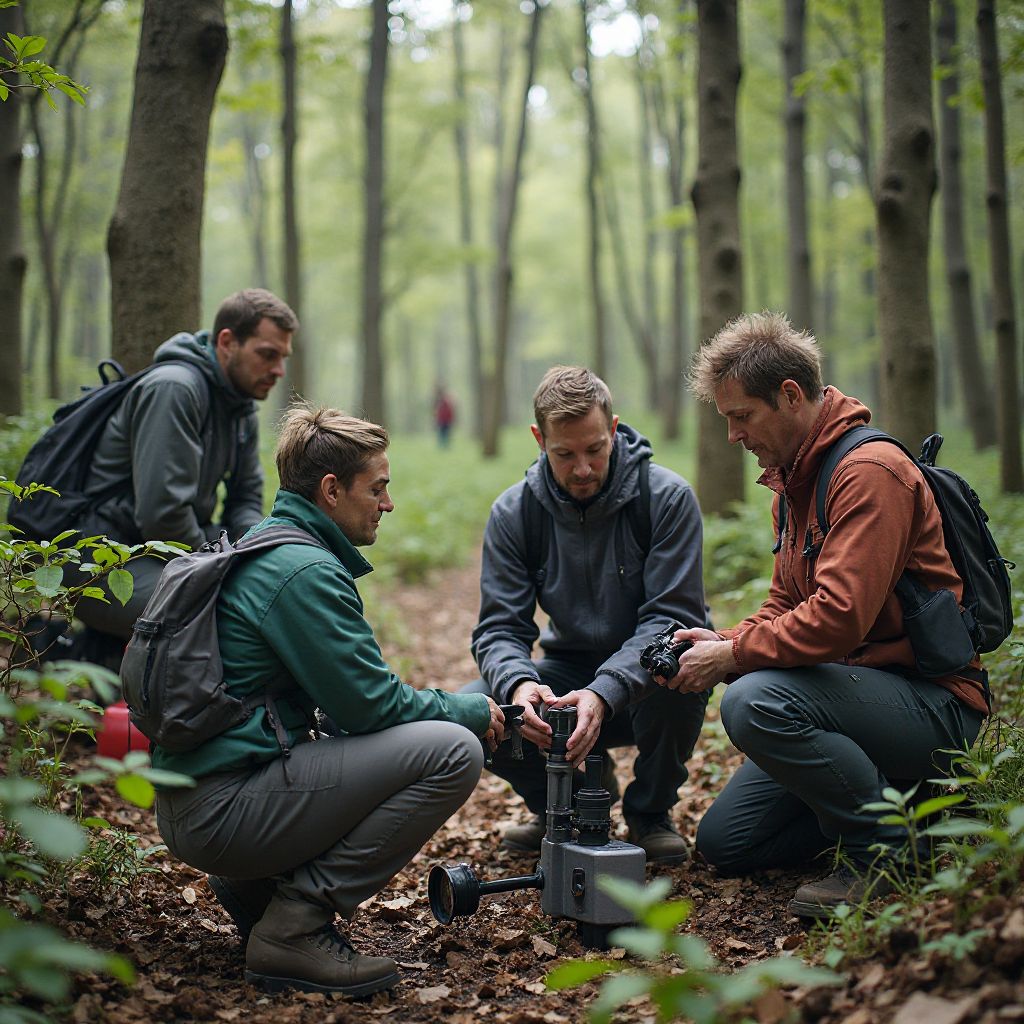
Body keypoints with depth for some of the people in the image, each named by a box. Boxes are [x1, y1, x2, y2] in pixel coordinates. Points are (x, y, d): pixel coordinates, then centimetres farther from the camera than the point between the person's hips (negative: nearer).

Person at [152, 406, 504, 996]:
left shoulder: (262, 551, 17)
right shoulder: (305, 571, -15)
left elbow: (348, 698, 24)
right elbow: (370, 704, -15)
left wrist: (457, 704, 15)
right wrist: (471, 711, 2)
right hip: (221, 809, -10)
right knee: (453, 750, -15)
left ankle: (253, 886, 15)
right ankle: (296, 926, -12)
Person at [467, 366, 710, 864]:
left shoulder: (667, 497, -16)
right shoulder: (513, 513, -8)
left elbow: (672, 617, -21)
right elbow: (500, 627, -10)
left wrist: (605, 692, -39)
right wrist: (518, 683, -35)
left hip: (644, 679, -2)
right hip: (568, 673, 2)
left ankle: (651, 810, -4)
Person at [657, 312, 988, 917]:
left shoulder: (869, 471, -20)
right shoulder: (793, 480, 13)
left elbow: (838, 619, -30)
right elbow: (786, 608, 16)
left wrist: (731, 656, -18)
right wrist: (722, 641, -4)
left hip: (933, 703, -10)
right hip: (860, 690, 10)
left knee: (755, 703, -34)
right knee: (725, 843, 7)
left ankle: (884, 848, -14)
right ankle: (898, 799, 15)